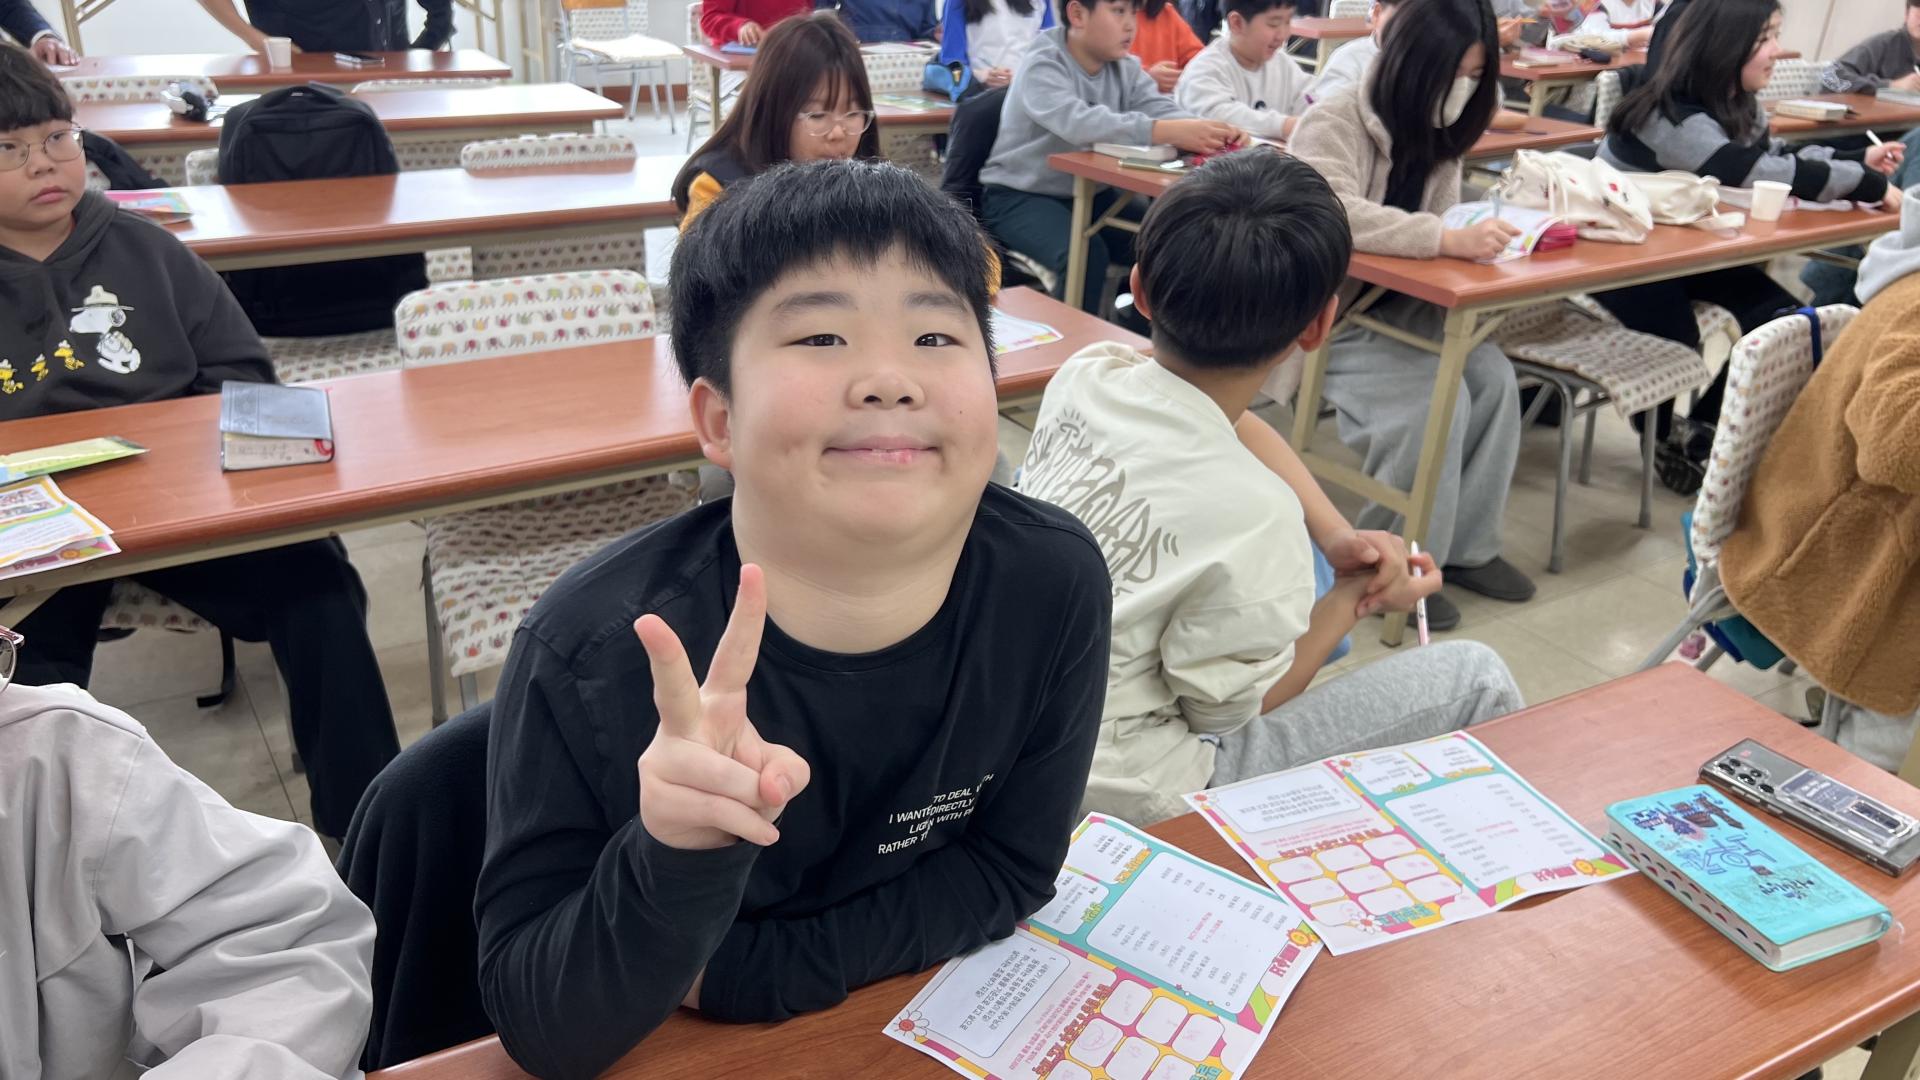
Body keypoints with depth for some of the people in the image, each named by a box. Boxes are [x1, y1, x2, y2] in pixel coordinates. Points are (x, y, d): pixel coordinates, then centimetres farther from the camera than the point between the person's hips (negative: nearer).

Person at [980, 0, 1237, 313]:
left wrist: (1209, 131, -35)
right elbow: (1079, 123, -37)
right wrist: (1169, 133, -47)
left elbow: (1162, 109, -12)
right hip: (1021, 196, -7)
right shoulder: (1041, 67, -19)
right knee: (1086, 255, -32)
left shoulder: (1125, 68, 4)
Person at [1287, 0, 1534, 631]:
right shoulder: (1332, 125, -18)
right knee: (1434, 399, -27)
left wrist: (1486, 231, -9)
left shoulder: (1437, 136, 8)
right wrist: (1451, 240, -43)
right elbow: (1336, 215, -37)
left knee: (1491, 376, -17)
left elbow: (1443, 224, 15)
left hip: (1399, 312, 8)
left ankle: (1465, 546, 0)